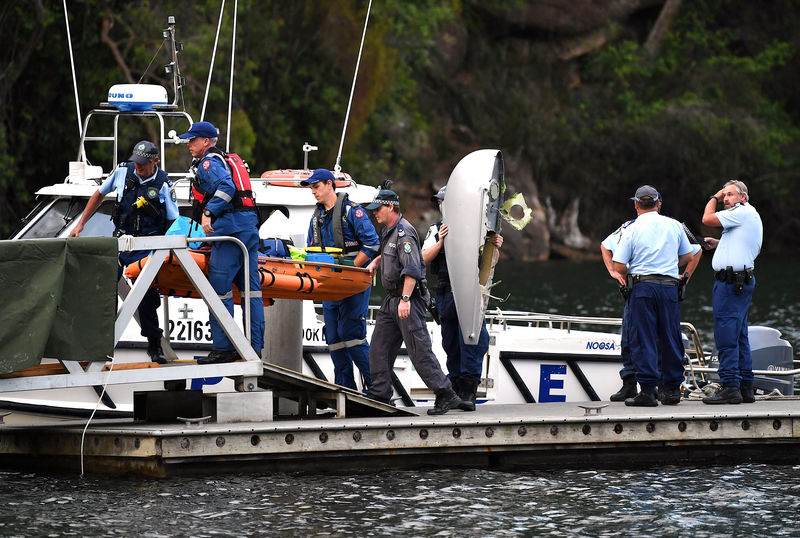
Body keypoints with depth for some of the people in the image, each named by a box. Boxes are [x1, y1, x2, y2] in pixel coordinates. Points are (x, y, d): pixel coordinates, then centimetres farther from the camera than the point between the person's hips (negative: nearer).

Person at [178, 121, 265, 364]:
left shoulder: (209, 162, -5)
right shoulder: (223, 160, 24)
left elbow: (226, 187, -21)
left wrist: (208, 213, -23)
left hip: (231, 228, -10)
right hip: (249, 226, 10)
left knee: (220, 289, -8)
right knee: (250, 289, 8)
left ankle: (223, 348, -11)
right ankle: (254, 347, 9)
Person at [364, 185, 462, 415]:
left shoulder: (404, 232, -17)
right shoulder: (388, 231, 14)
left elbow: (412, 269, -26)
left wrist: (405, 299, -32)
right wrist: (376, 262, 19)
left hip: (410, 300, -10)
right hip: (392, 300, 10)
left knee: (419, 350, -9)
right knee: (379, 347, 9)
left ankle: (446, 395, -4)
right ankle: (380, 395, 14)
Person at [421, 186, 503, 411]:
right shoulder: (436, 230, 13)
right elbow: (424, 259, 1)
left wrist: (495, 247, -11)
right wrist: (440, 243, -15)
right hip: (446, 295, 3)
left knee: (471, 340, -12)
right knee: (451, 344, 7)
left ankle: (469, 392, -14)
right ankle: (456, 390, 16)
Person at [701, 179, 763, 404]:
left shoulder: (742, 212, -11)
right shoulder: (752, 215, 21)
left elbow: (707, 219, -14)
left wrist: (714, 198, 2)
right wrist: (718, 243, 19)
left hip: (731, 282, -11)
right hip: (743, 281, 11)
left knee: (726, 336, -10)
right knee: (739, 336, 12)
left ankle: (730, 387, -12)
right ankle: (745, 388, 14)